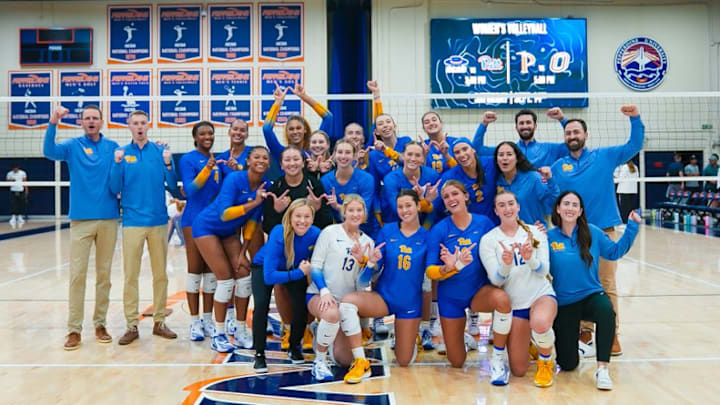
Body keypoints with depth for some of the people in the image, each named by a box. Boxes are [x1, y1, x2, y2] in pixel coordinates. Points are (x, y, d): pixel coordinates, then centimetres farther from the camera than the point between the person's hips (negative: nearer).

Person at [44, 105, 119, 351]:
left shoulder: (113, 147, 7)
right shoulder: (73, 145, 4)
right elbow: (49, 152, -16)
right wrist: (53, 123, -29)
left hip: (108, 218, 1)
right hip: (81, 218, -1)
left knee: (104, 273, 7)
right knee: (77, 274, -3)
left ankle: (100, 324, 17)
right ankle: (74, 329, 4)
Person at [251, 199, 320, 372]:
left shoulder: (315, 234, -28)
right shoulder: (278, 234, -38)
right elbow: (269, 276, -39)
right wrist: (299, 273, -38)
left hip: (296, 268, 3)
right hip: (264, 267, -3)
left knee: (302, 305, -15)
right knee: (261, 304, -24)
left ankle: (294, 347, 13)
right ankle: (259, 353, -3)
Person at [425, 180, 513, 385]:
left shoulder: (484, 222, -8)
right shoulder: (439, 230, -11)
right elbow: (430, 271, -14)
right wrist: (450, 268, -34)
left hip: (479, 291, 0)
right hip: (450, 296, 0)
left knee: (501, 298, -37)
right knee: (457, 362, 8)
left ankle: (498, 358, -16)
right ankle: (461, 337, 45)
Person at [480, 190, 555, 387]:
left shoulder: (535, 232, 0)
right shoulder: (488, 240, -4)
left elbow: (544, 270, -7)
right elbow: (496, 280, -10)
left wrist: (530, 259, -28)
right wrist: (506, 264, -32)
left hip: (542, 294, 0)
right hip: (513, 304, 1)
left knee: (540, 323, -39)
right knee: (518, 370, 1)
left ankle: (546, 362, -4)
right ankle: (527, 341, 36)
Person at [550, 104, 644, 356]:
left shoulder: (604, 156, 5)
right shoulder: (558, 167, 6)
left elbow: (634, 146, 4)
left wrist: (635, 119, -8)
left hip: (603, 230, -1)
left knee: (607, 284, 2)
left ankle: (611, 333, 12)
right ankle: (585, 330, 22)